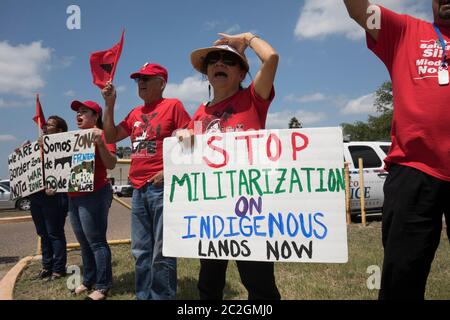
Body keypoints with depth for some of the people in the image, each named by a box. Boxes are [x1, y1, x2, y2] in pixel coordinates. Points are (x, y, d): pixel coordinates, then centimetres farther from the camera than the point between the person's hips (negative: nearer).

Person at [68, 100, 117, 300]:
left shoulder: (101, 134, -8)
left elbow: (111, 164, -17)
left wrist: (100, 143, -28)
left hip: (94, 194, -9)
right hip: (74, 196, 9)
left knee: (96, 241, -5)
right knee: (84, 242, 16)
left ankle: (103, 286, 3)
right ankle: (88, 281, 27)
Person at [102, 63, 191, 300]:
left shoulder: (173, 105, -1)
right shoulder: (135, 113, 19)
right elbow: (111, 137, 21)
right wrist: (109, 105, 13)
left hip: (162, 187, -7)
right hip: (138, 190, 7)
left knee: (161, 252, -4)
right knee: (141, 251, 12)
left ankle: (162, 297, 8)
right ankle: (143, 296, 24)